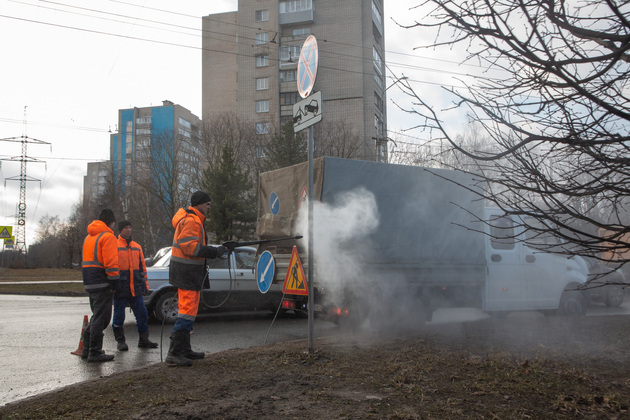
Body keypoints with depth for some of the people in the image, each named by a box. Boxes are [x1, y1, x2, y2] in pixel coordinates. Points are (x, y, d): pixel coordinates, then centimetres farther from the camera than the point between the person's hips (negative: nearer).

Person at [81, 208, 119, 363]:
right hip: (102, 283, -9)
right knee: (101, 317, -3)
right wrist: (114, 281, -14)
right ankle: (95, 352, -1)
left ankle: (87, 349, 21)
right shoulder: (108, 236, -10)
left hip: (89, 283, 9)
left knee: (97, 315, 18)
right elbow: (111, 262, -17)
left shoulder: (89, 237, 21)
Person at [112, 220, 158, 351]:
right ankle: (120, 341, 15)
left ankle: (143, 340, 14)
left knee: (142, 314, 4)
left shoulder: (137, 247, 16)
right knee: (119, 315, 3)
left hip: (136, 289, 5)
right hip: (120, 289, -4)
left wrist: (144, 284, 16)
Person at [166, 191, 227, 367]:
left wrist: (215, 250, 11)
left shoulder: (193, 220, 19)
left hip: (189, 273, 11)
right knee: (187, 312, -12)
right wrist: (215, 251, -19)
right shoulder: (191, 221, -15)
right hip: (187, 272, -11)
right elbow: (190, 247, -23)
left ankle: (184, 349, 26)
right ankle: (174, 353, -11)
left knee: (187, 311, 17)